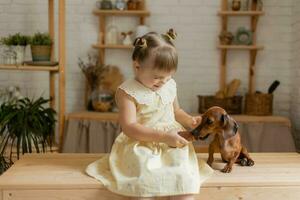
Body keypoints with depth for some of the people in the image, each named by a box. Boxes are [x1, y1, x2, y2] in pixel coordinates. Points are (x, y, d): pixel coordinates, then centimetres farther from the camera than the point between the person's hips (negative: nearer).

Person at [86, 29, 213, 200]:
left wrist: (190, 121, 3)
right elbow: (130, 128, -18)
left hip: (173, 144, 4)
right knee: (146, 179, -29)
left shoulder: (170, 86, 8)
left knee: (184, 178, -20)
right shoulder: (127, 92, -10)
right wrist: (164, 137, -24)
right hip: (141, 147, -4)